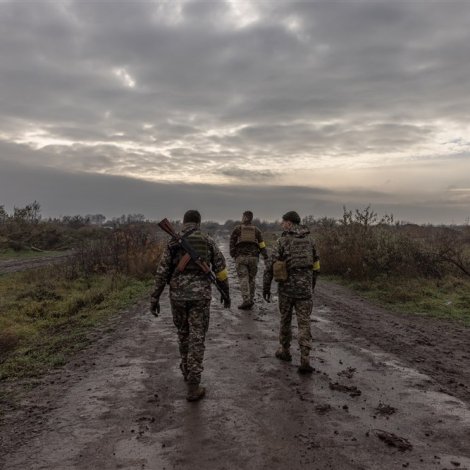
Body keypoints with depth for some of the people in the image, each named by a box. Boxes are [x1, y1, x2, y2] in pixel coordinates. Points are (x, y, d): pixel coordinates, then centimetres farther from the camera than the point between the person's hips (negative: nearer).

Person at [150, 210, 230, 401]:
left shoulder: (173, 243, 2)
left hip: (178, 295, 2)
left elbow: (161, 272, 0)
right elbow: (220, 270, 3)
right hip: (200, 295, -2)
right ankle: (193, 388, 0)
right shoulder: (208, 241, 2)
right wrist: (226, 293, 14)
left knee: (183, 333, 24)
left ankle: (187, 370, 41)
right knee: (196, 338, 1)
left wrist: (154, 298, 4)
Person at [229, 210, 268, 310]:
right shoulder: (256, 230, 11)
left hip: (240, 257, -2)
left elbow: (232, 243, 0)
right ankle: (251, 300, 15)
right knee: (251, 279, 13)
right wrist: (266, 258, 2)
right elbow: (262, 245, 3)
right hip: (253, 257, 2)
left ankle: (246, 300, -18)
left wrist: (233, 256, 8)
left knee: (243, 279, -4)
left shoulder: (237, 229, 6)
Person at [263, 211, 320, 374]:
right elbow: (315, 266, 14)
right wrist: (312, 285, 26)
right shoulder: (309, 240, 7)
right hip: (304, 287, 2)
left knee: (285, 319, 18)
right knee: (304, 324, 3)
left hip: (287, 287, -2)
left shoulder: (282, 241, -6)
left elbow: (270, 266, -9)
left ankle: (285, 351, 33)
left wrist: (266, 288, -1)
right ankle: (305, 361, -6)